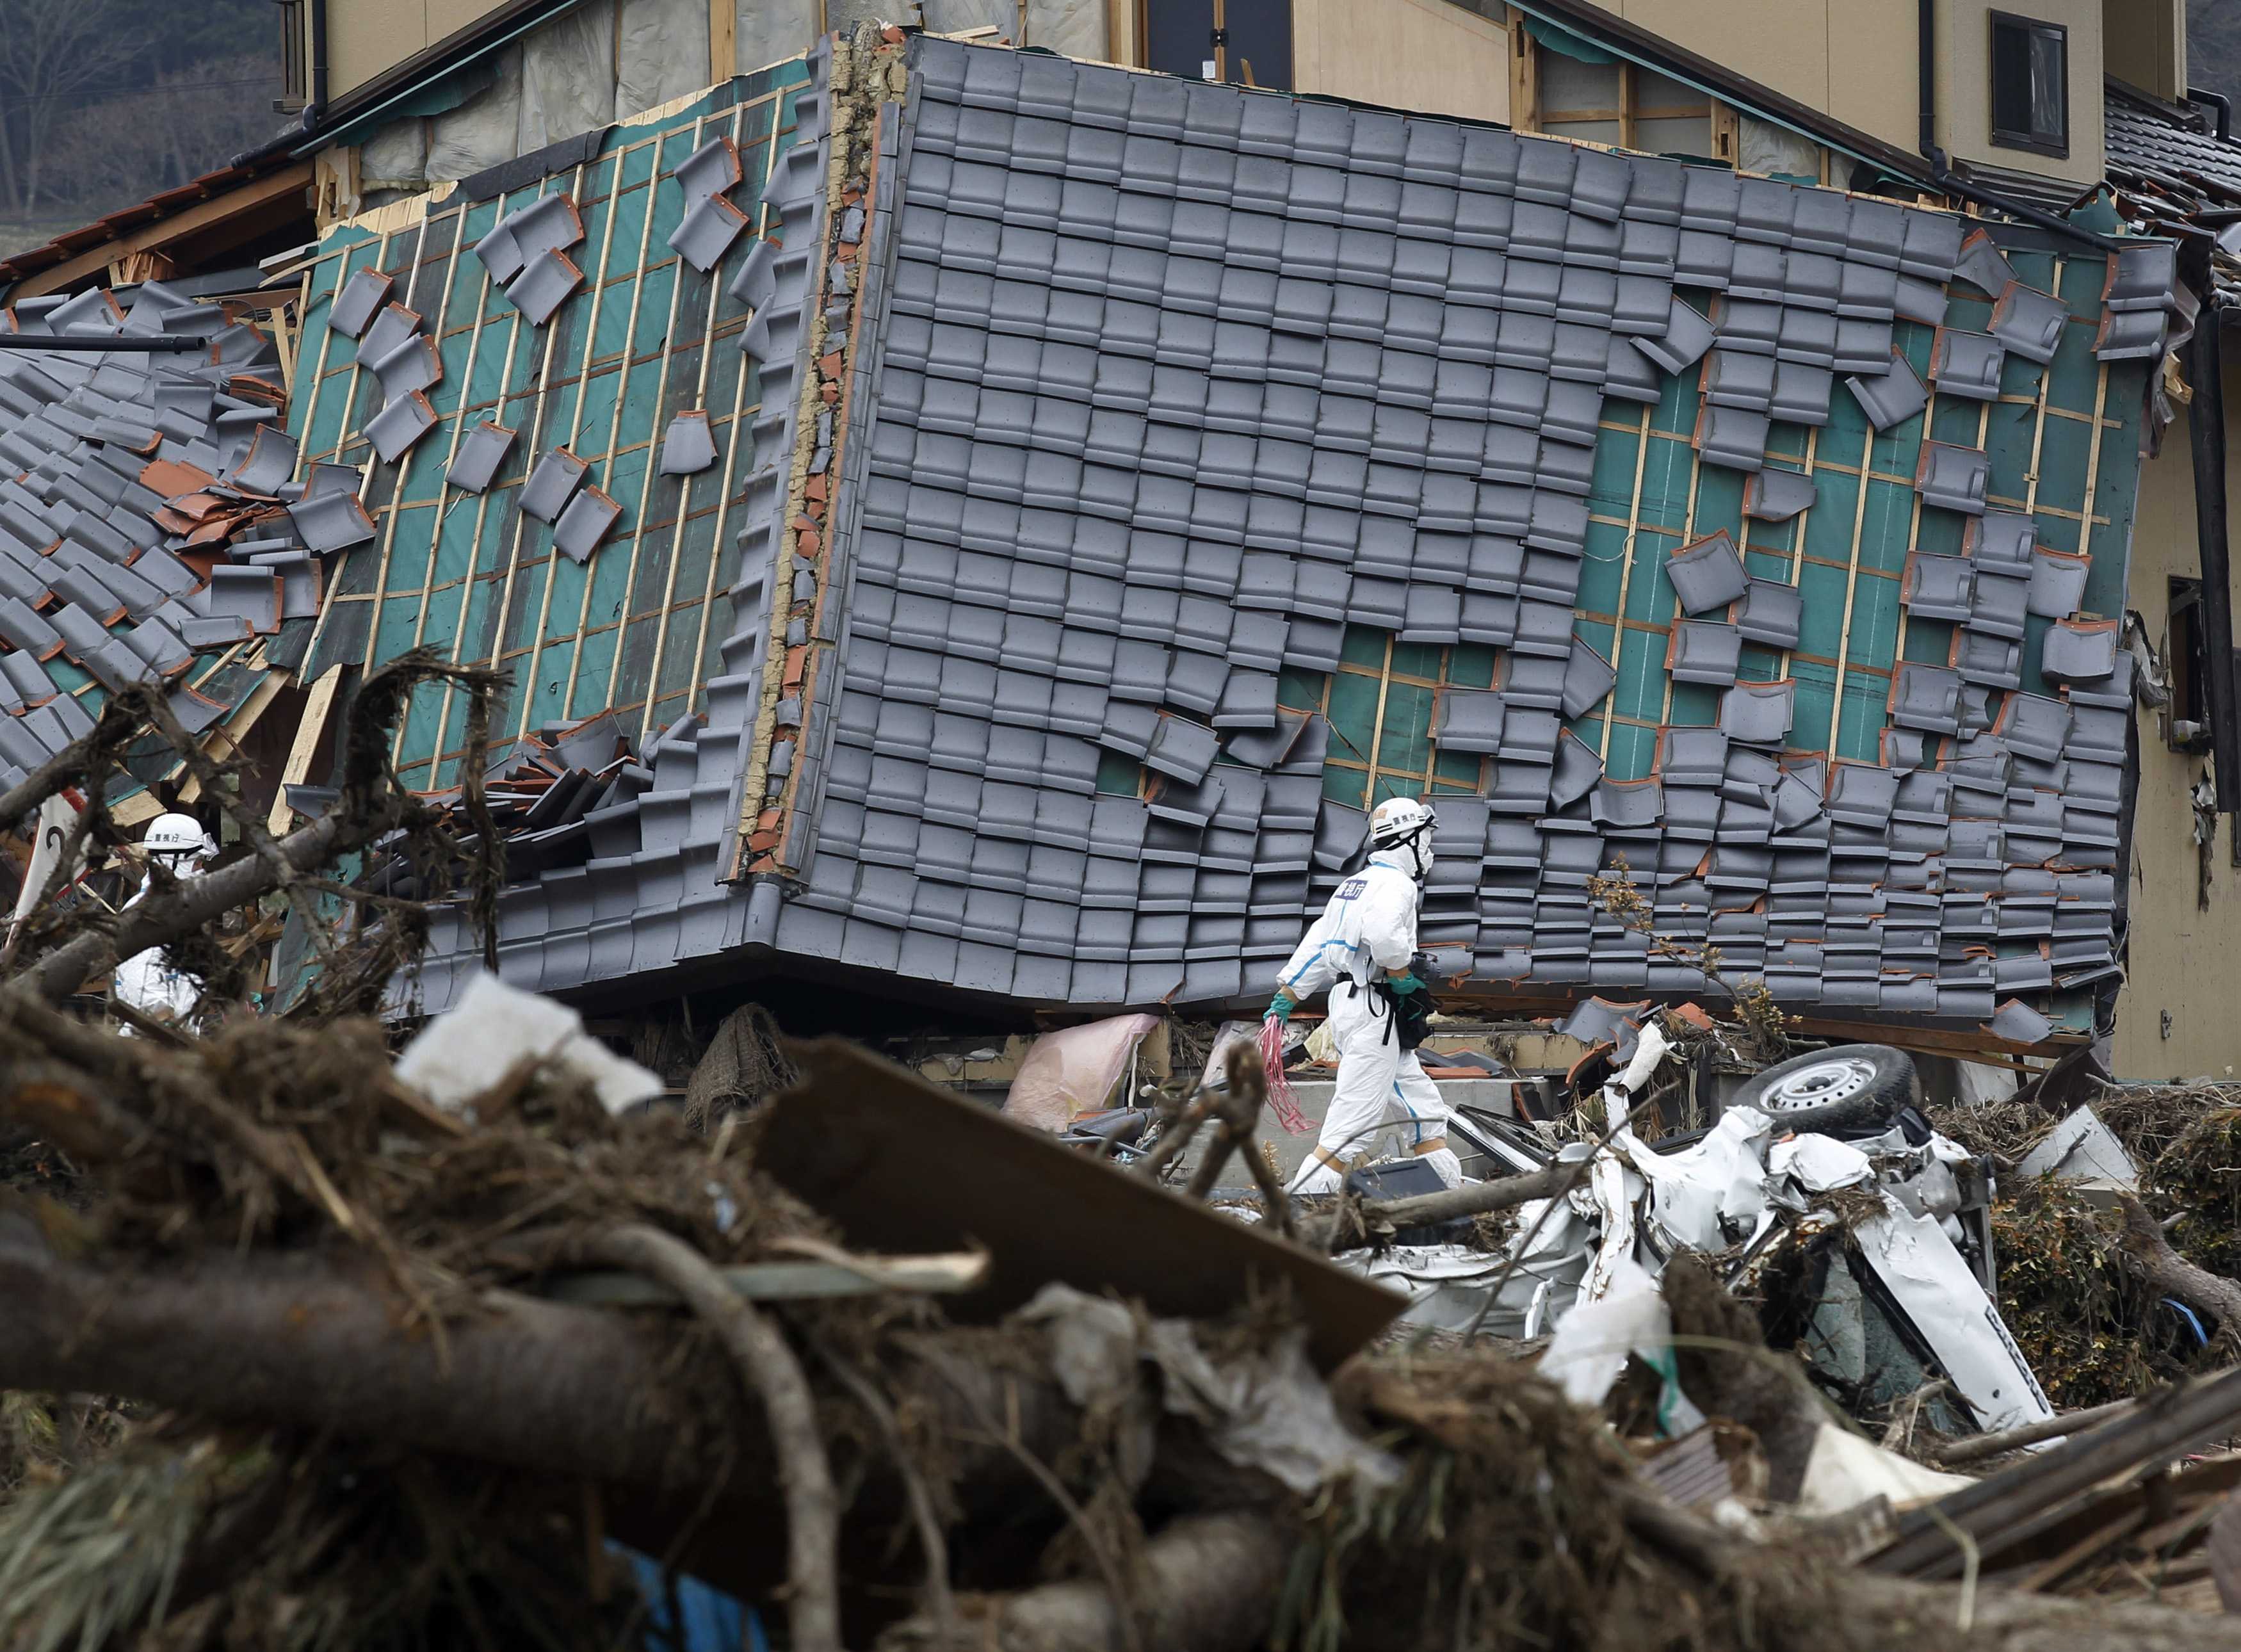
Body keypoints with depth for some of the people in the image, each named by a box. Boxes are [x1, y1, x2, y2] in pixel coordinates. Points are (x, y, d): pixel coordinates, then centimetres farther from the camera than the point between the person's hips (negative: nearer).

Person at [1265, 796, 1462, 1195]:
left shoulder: (1354, 884, 19)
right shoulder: (1396, 882, -9)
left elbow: (1316, 948, 18)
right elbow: (1382, 931, -29)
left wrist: (1284, 999, 17)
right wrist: (1402, 977, -14)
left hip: (1348, 1007, 10)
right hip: (1373, 1012, -10)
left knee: (1425, 1110, 15)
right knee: (1351, 1125, -14)